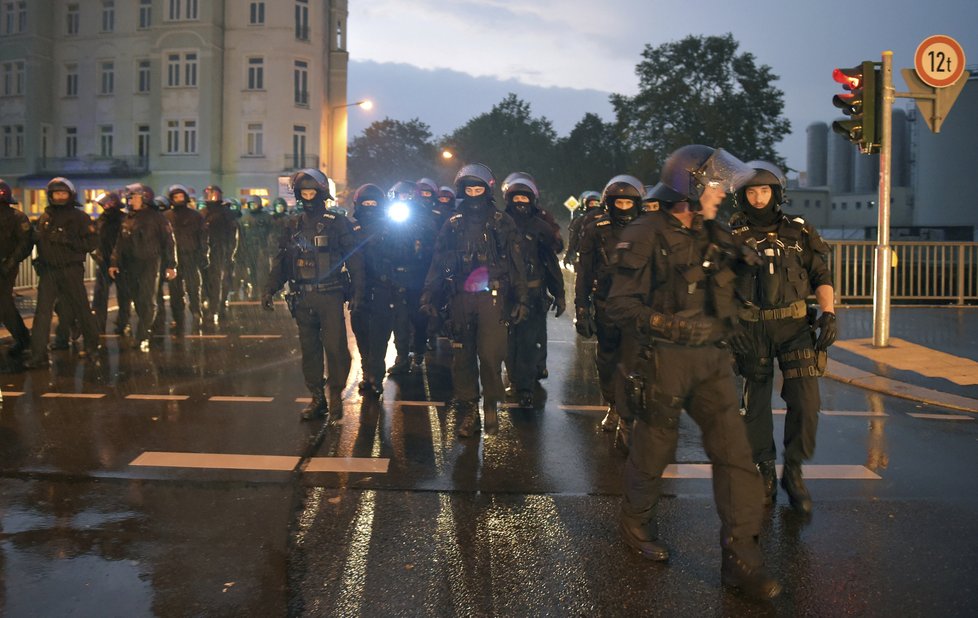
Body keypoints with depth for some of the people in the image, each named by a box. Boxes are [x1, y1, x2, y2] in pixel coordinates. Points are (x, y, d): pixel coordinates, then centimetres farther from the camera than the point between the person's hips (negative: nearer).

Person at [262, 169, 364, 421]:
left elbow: (354, 260, -2)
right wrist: (270, 289, 4)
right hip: (302, 298, 4)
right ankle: (317, 398, 16)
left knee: (335, 347, -8)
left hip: (330, 296, -4)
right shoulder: (293, 226, 12)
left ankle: (336, 395, 7)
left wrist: (357, 292, -9)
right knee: (309, 349, 8)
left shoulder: (337, 224, -1)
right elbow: (281, 261, 15)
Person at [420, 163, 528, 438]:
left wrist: (521, 299, -2)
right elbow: (438, 264, 12)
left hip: (491, 296, -3)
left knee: (490, 354, -12)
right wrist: (430, 296, 2)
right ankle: (468, 410, 14)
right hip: (460, 299, 3)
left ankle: (491, 405, 8)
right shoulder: (452, 226, 13)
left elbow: (516, 263, 5)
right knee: (463, 356, 4)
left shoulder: (501, 223, 7)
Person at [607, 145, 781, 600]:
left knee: (734, 451, -3)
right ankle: (635, 523, 35)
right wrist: (671, 326, -24)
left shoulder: (716, 236, 12)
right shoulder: (646, 235, -9)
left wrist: (734, 332, 9)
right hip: (665, 359, -5)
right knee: (655, 449, 9)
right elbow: (621, 303, -15)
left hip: (711, 358, 6)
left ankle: (741, 558, 2)